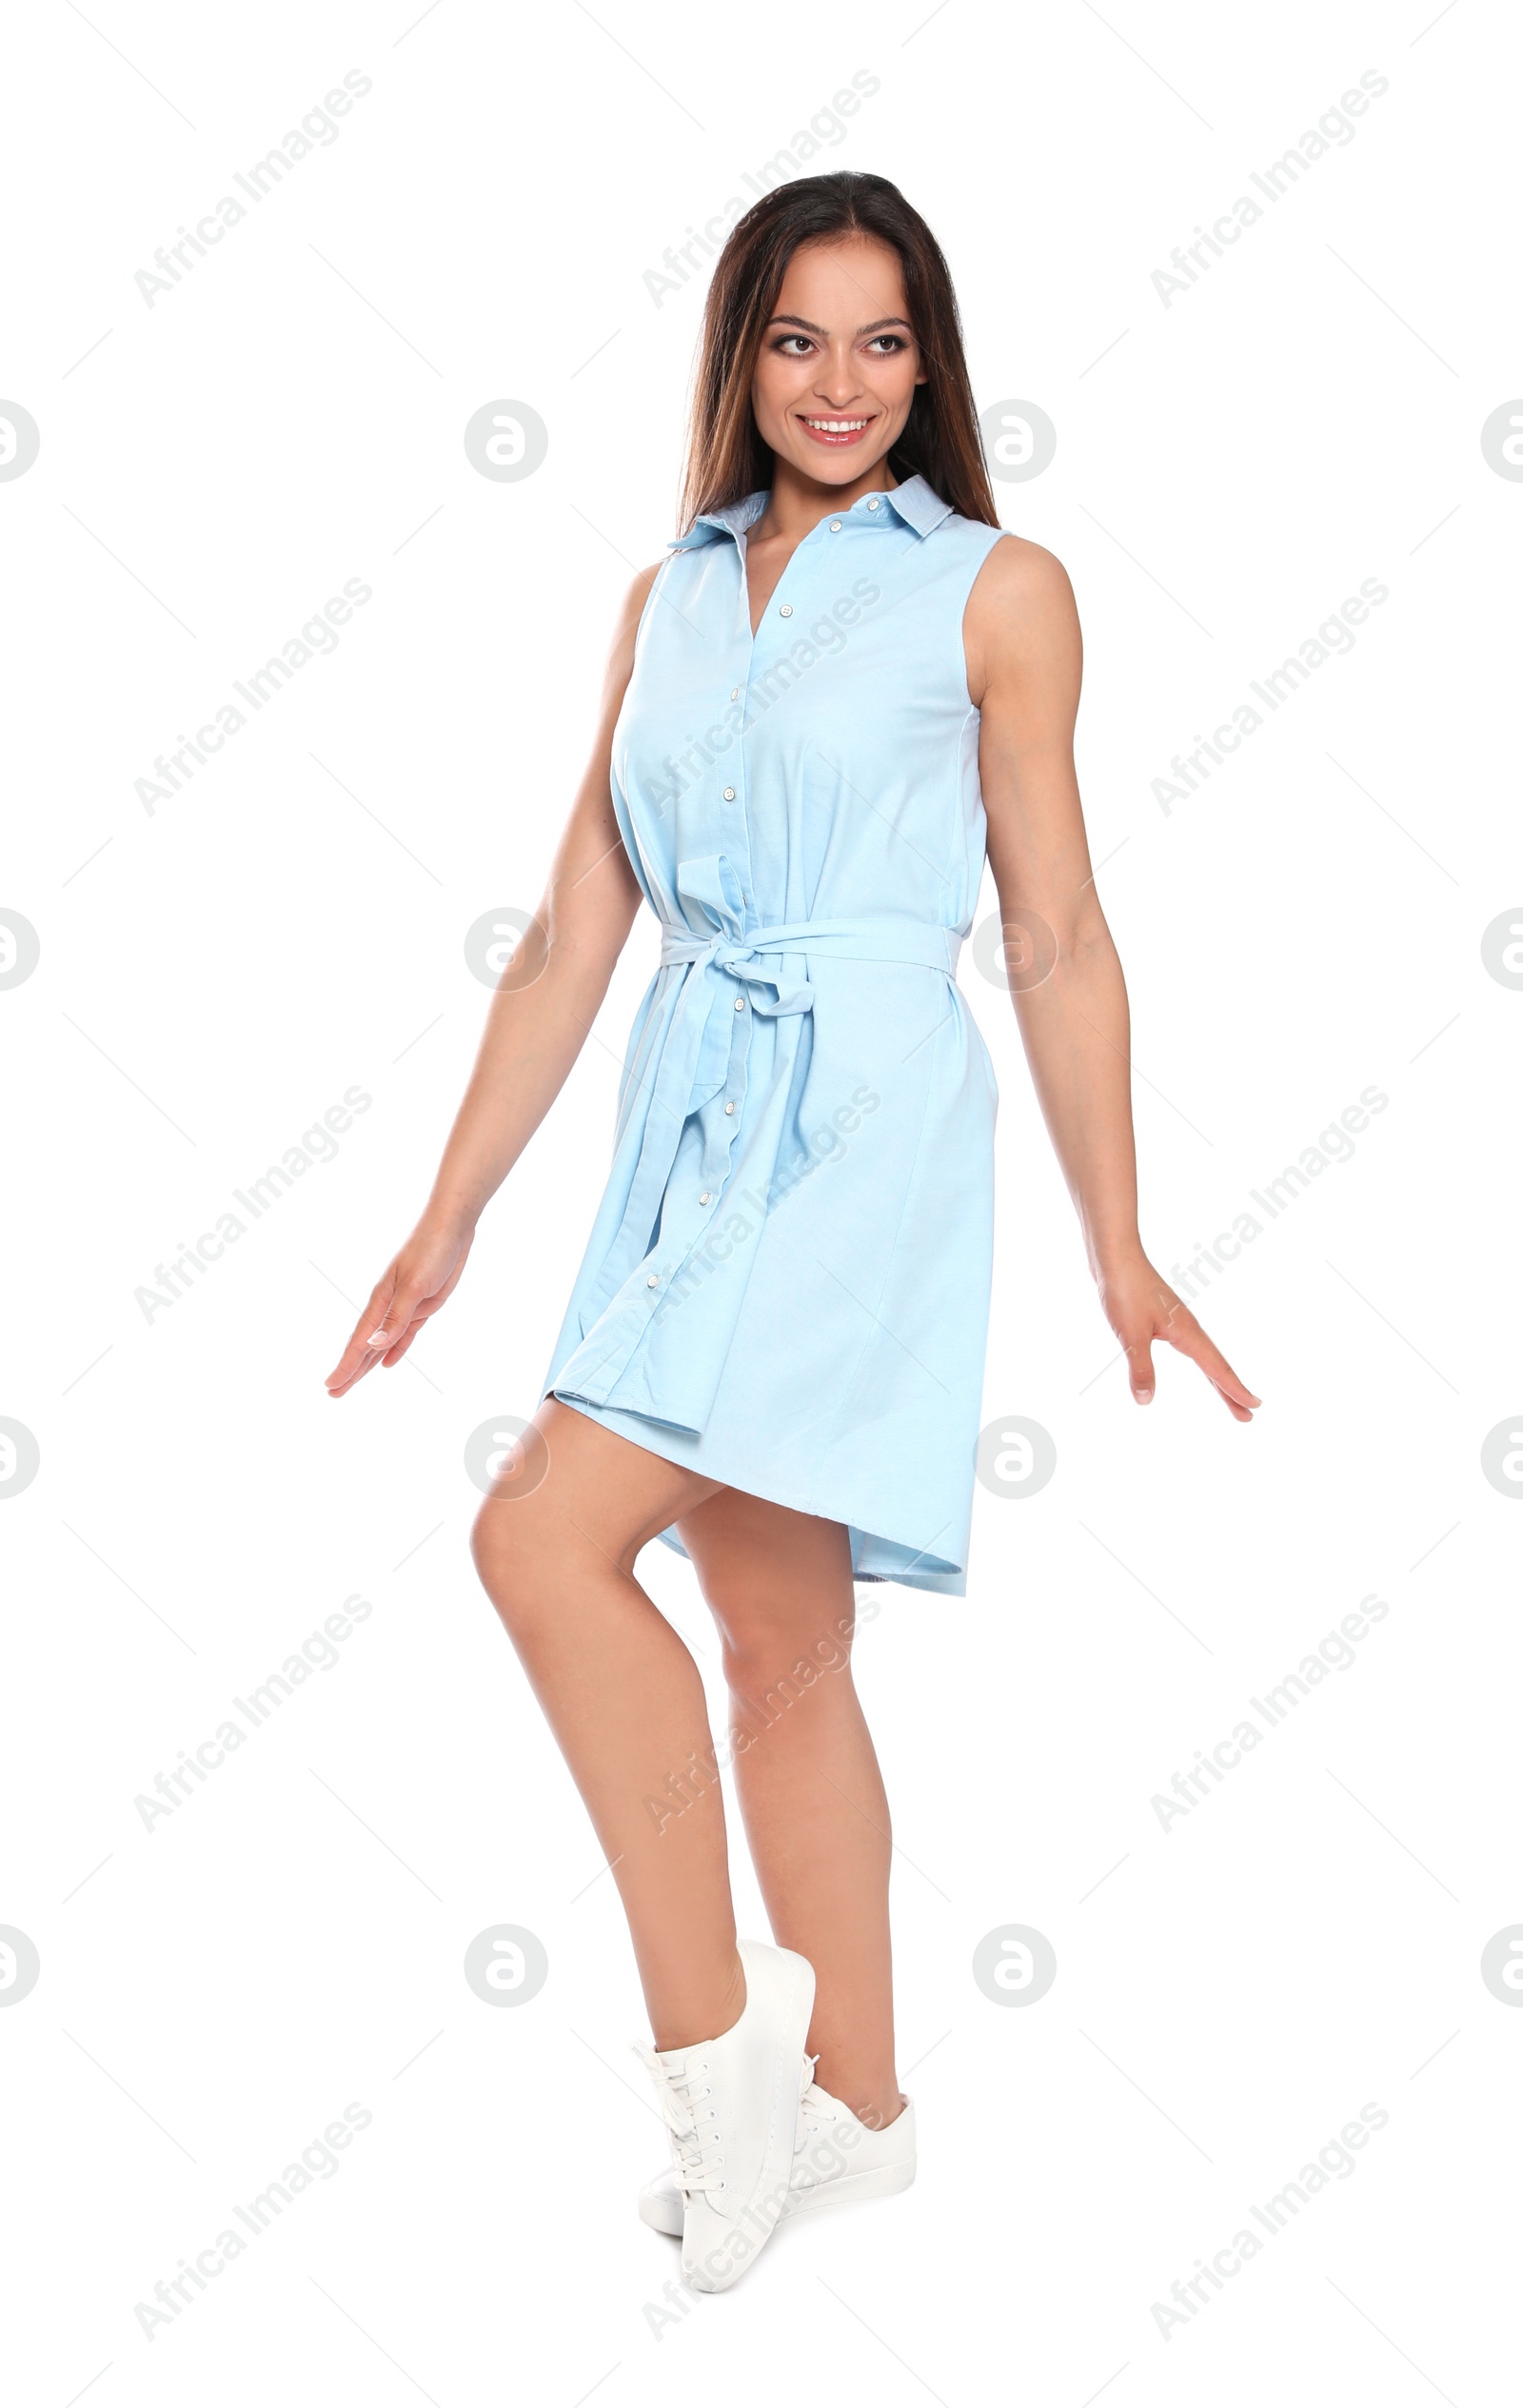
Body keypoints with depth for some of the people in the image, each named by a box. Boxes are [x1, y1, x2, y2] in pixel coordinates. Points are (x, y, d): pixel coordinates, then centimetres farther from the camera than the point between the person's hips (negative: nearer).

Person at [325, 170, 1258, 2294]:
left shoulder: (997, 590, 2)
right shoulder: (669, 598, 15)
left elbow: (1059, 943, 0)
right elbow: (572, 936, 13)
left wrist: (1119, 1251, -2)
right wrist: (448, 1221, 11)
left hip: (864, 1123, -6)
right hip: (694, 1123, 6)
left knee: (546, 1537, -18)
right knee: (779, 1644, 11)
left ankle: (714, 2032, -1)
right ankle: (854, 2106, 26)